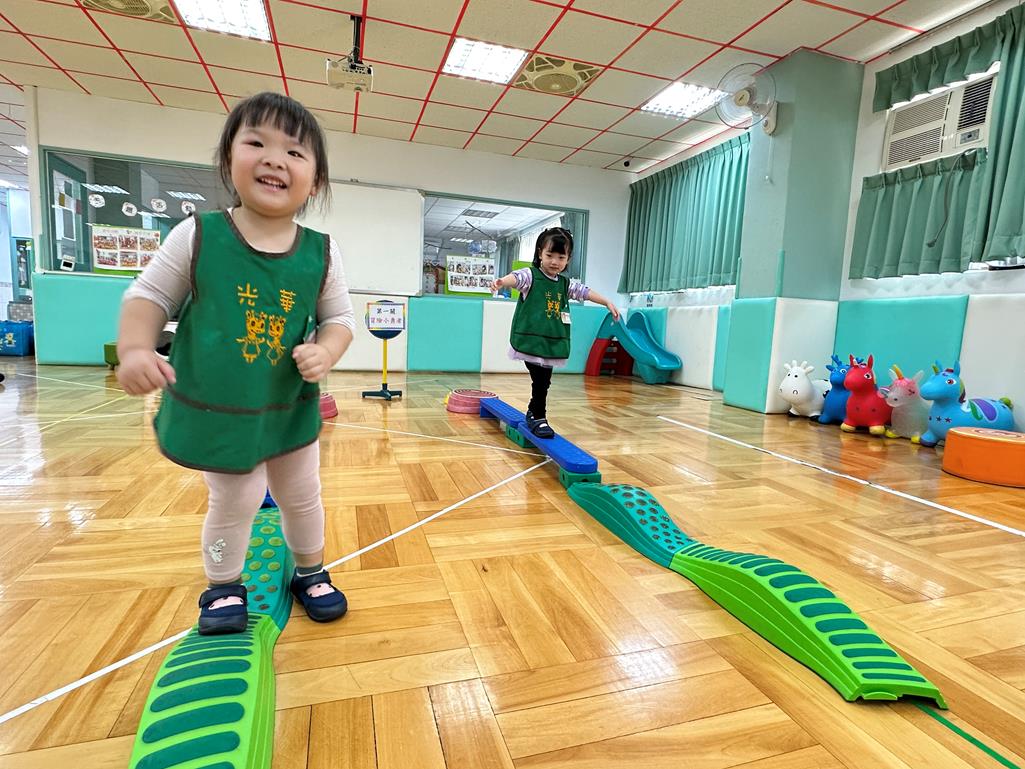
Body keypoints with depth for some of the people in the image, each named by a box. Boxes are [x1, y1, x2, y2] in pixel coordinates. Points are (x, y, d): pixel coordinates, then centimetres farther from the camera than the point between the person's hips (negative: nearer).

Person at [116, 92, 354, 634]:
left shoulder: (321, 253, -8)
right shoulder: (197, 236, -11)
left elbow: (340, 317, -1)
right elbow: (147, 296, -3)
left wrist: (324, 353, -21)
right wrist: (135, 349, -20)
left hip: (290, 409, 2)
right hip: (214, 410, -2)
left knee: (303, 496, 18)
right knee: (234, 502, 11)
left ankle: (310, 573, 44)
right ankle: (224, 586, 41)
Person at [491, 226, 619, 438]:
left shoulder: (565, 284, 14)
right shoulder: (530, 275, -5)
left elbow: (585, 292, 24)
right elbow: (517, 277, -25)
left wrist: (608, 302, 24)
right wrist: (502, 281, -47)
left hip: (552, 343, 6)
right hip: (530, 341, -6)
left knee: (544, 382, 11)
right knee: (540, 381, -9)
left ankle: (533, 413, 29)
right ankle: (538, 418, 5)